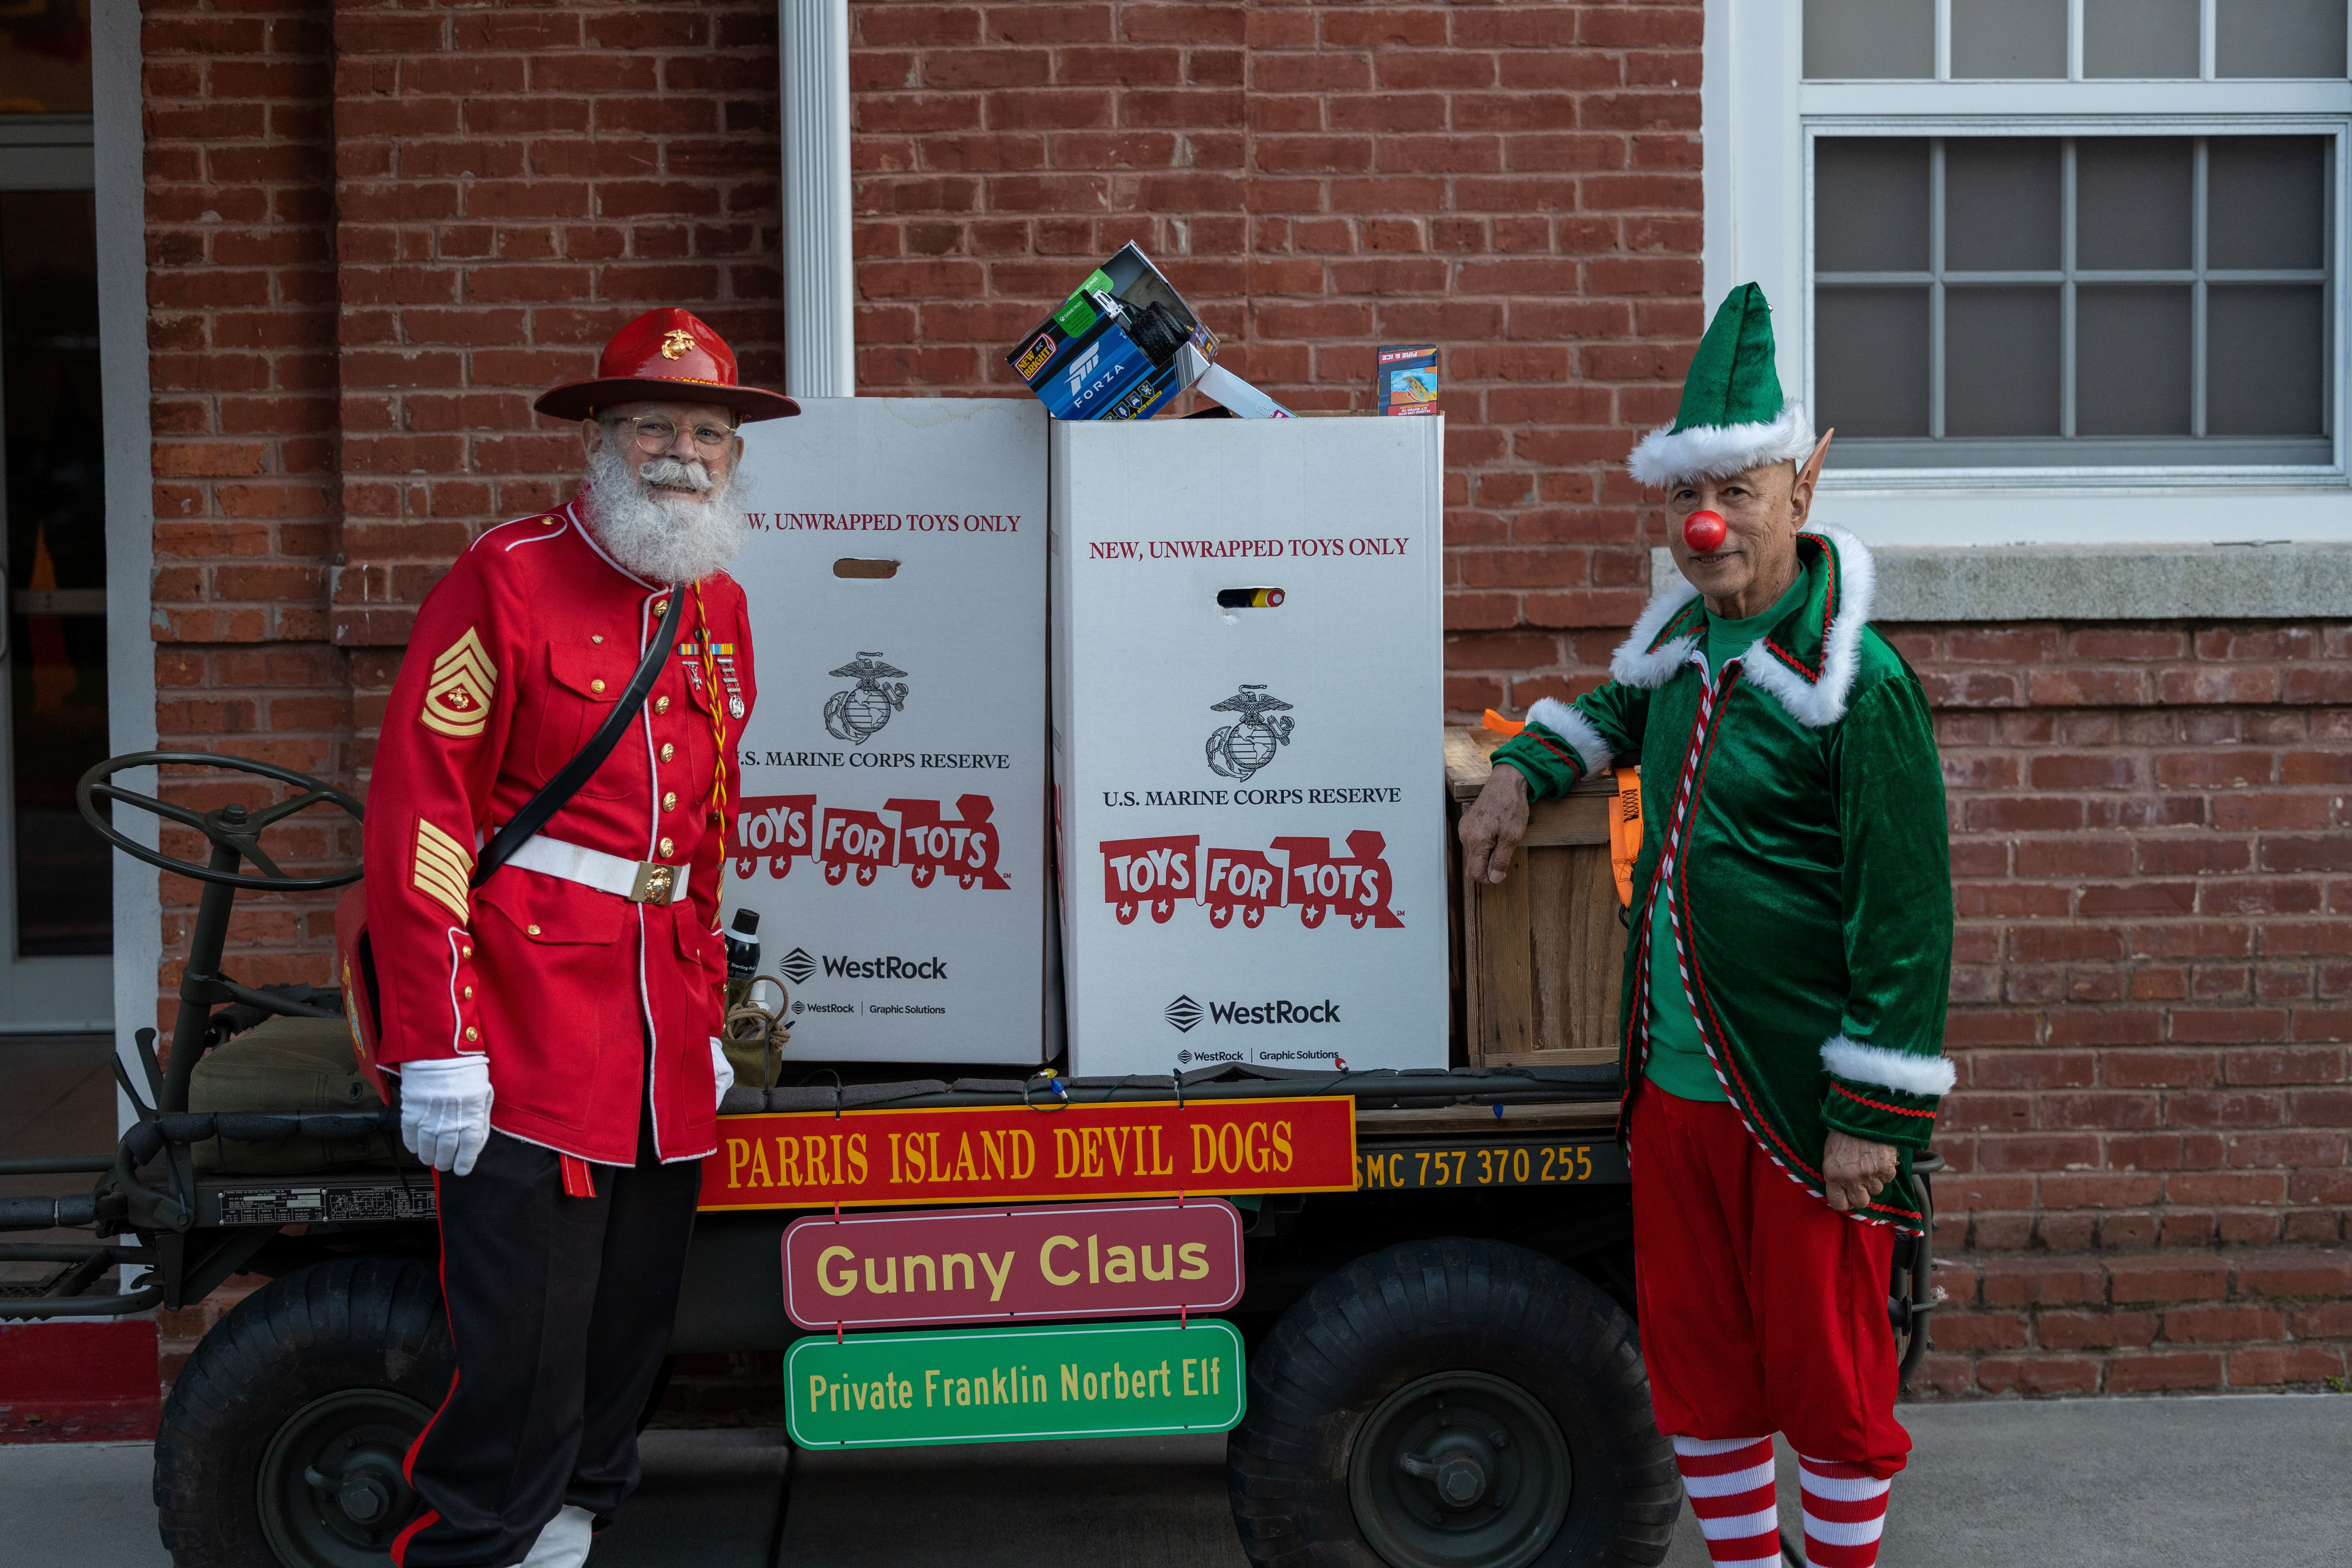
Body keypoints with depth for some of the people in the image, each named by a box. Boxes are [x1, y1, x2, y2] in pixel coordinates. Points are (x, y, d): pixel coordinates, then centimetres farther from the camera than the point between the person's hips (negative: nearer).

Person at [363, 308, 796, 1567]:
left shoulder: (720, 612, 15)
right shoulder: (506, 580, -6)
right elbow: (417, 814, -10)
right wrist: (435, 1044, -15)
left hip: (665, 1063, 7)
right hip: (528, 1039, -7)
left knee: (626, 1341, 13)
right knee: (524, 1364, -6)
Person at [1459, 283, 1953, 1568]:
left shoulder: (1855, 680, -16)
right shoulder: (1682, 634, 6)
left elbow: (1905, 916, -16)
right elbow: (1622, 712, 32)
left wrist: (1871, 1112, -17)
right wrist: (1522, 771, 14)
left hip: (1801, 1104, -7)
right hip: (1673, 1084, 7)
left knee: (1823, 1369, 7)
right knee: (1692, 1357, 16)